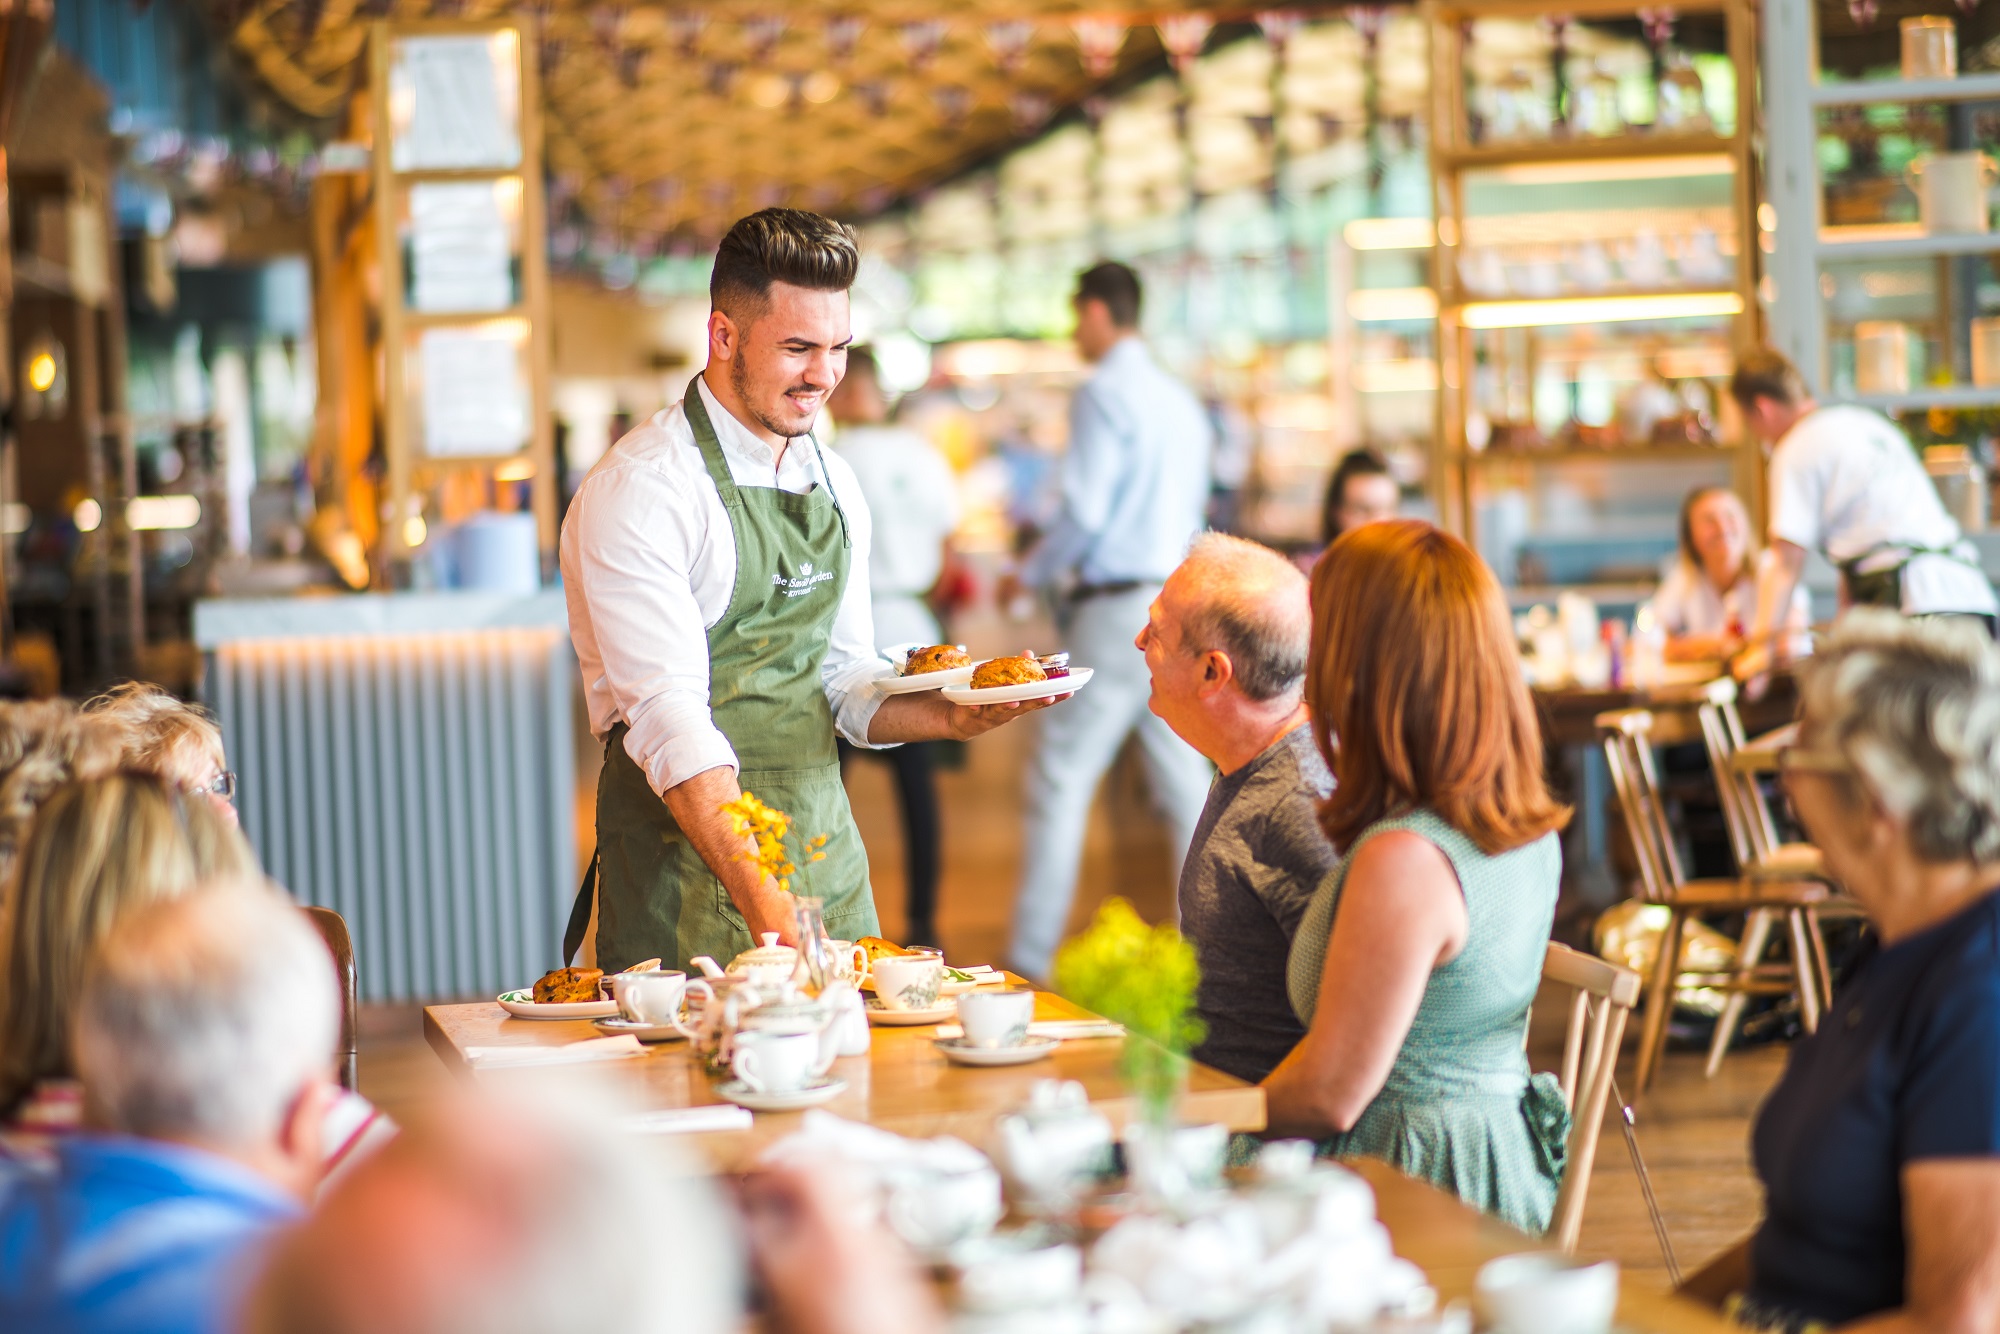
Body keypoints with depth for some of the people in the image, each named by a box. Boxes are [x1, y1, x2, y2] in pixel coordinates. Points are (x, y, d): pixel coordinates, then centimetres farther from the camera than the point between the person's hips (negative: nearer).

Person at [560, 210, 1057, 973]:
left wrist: (954, 716, -4)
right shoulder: (636, 491, -14)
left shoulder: (835, 486, 11)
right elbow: (668, 720, -22)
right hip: (689, 857, -6)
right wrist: (759, 897, -32)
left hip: (826, 850, 7)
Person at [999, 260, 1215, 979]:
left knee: (1059, 780, -3)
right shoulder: (1183, 401, 16)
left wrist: (1028, 575, 1)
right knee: (1186, 786, 8)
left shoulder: (1104, 394, -9)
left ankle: (1031, 959, -3)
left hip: (1118, 610, -8)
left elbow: (1083, 513, -16)